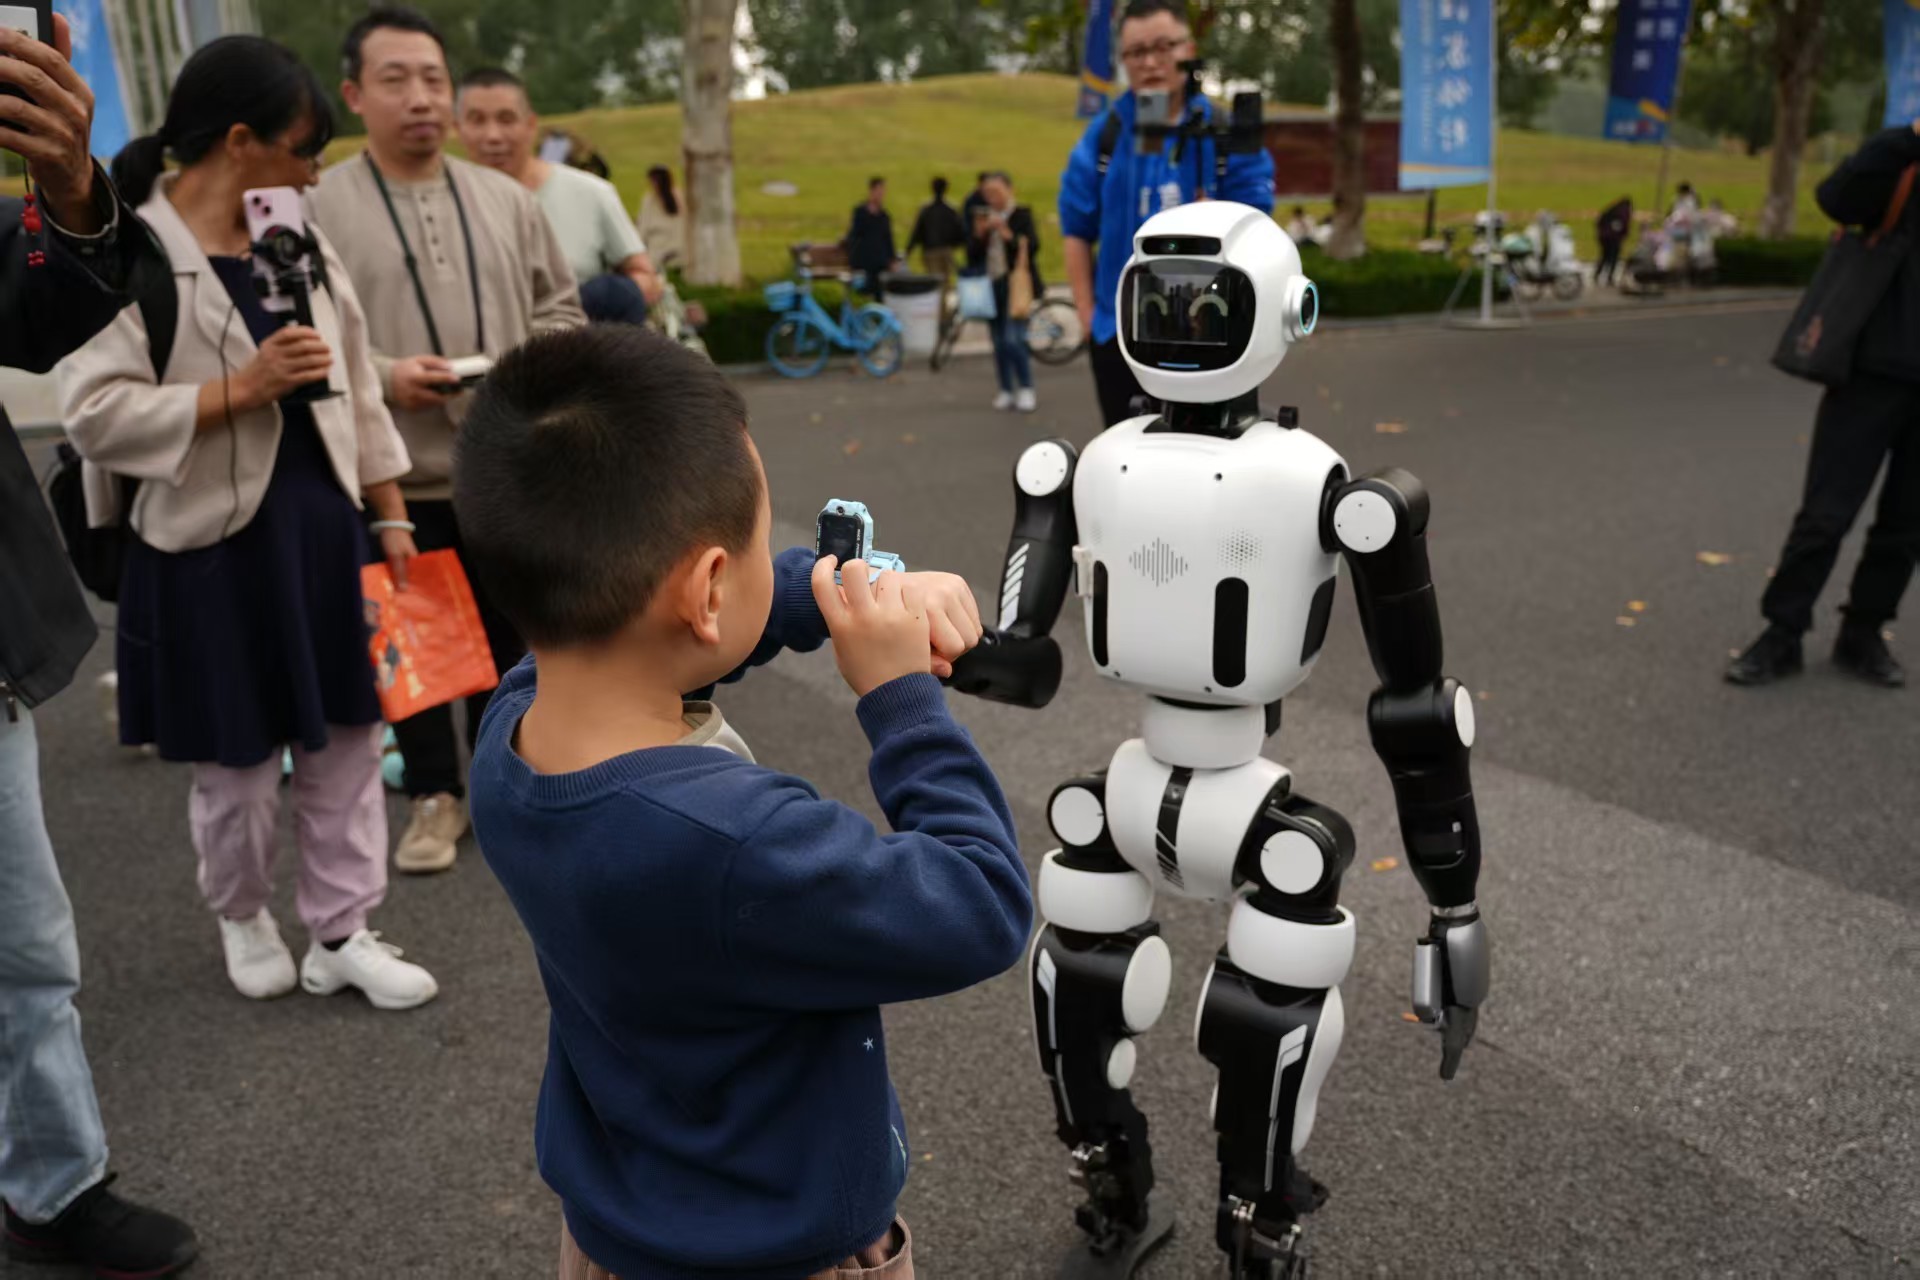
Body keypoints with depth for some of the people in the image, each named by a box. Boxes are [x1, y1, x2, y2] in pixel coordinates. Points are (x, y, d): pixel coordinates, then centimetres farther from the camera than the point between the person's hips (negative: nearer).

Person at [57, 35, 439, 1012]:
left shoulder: (300, 245, 8)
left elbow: (354, 389, 12)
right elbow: (94, 414, -17)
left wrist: (391, 515, 10)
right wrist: (242, 388, -22)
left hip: (322, 527, 5)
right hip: (214, 544, -5)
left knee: (345, 741, 8)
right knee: (237, 761, 8)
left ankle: (341, 934, 21)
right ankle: (243, 920, 34)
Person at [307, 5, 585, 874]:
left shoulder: (507, 200, 8)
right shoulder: (318, 208, -3)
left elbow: (562, 308, 11)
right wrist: (382, 376, -17)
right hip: (394, 475, -2)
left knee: (507, 633, 13)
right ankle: (435, 796, 24)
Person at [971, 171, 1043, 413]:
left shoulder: (1021, 214, -1)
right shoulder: (983, 216, 13)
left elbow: (1033, 246, -11)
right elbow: (974, 254, 11)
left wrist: (1008, 235, -22)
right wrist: (979, 234, -7)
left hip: (1015, 284, -5)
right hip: (992, 285, 5)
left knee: (1013, 340, -15)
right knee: (999, 343, 7)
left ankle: (1026, 390, -3)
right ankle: (1006, 391, 15)